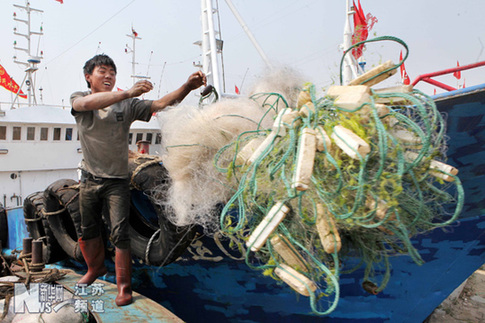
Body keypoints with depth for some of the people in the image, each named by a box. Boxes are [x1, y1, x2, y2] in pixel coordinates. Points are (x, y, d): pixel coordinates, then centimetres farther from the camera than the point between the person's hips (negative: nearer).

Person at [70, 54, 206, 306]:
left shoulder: (127, 104, -3)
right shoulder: (78, 99, -1)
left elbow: (161, 104, -14)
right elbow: (88, 103, -26)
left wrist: (188, 87, -30)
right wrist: (129, 93, -40)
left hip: (117, 181, -2)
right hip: (89, 179, 3)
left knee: (119, 234, -7)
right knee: (88, 231, 18)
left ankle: (124, 287, 9)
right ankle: (95, 268, 45)